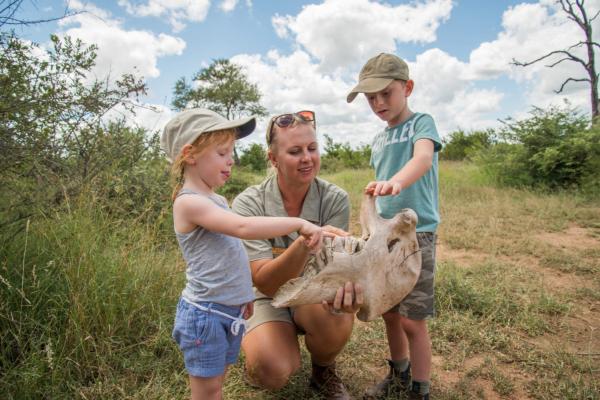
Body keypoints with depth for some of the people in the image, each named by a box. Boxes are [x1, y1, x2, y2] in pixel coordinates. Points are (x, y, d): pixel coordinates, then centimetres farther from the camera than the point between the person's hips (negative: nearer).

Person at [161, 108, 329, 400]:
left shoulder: (215, 200, 10)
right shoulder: (189, 202, -19)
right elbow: (243, 227, -32)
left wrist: (242, 293, 19)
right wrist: (299, 223, -29)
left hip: (230, 310, 8)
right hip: (205, 313, -8)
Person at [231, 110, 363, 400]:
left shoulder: (335, 199, -16)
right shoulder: (248, 204, -20)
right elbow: (265, 283, -26)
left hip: (314, 294, 1)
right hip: (269, 299, -1)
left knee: (337, 317, -33)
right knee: (272, 373, -27)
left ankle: (323, 372, 3)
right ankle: (253, 344, 11)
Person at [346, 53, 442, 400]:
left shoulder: (421, 123, -7)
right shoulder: (378, 140, 12)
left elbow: (424, 157, -30)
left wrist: (397, 180, -50)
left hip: (417, 233, -6)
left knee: (413, 320, 0)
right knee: (390, 313, 16)